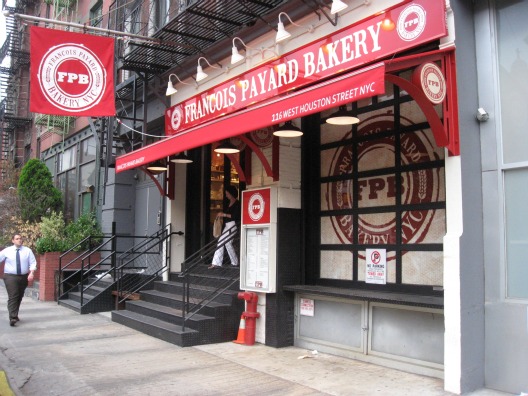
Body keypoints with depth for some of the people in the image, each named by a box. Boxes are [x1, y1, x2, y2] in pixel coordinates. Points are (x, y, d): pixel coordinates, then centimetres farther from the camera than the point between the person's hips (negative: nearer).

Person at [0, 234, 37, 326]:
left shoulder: (27, 251, 3)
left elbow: (33, 263, 0)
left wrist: (31, 273, -15)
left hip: (24, 277, 3)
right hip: (10, 277, -3)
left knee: (19, 297, 12)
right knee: (13, 297, -13)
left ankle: (15, 315, 28)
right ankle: (13, 318, -16)